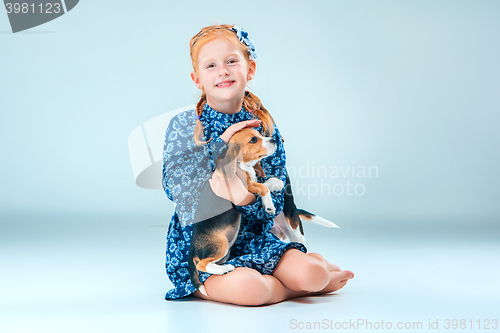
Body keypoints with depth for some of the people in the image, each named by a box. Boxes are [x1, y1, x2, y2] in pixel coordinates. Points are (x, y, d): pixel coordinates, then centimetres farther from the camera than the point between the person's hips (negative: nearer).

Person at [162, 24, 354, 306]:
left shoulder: (264, 127, 1)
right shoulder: (183, 127, -6)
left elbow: (275, 203, -2)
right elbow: (174, 187, -16)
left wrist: (248, 198, -26)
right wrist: (220, 143, -20)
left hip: (254, 237, 3)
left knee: (311, 274, -24)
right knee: (247, 287, -33)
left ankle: (316, 267, 13)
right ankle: (292, 287, -1)